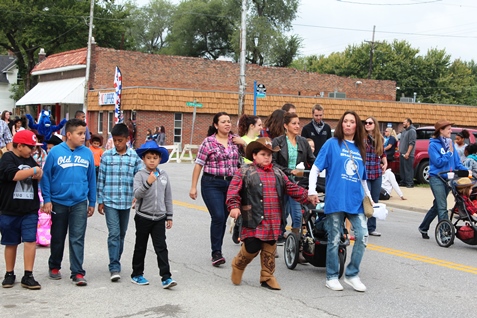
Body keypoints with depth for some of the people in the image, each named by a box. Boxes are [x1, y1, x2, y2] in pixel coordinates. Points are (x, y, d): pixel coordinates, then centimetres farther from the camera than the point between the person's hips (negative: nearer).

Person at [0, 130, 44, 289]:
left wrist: (38, 174, 3)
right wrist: (34, 171, -12)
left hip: (30, 210, 4)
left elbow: (38, 176, 28)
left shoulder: (30, 159, 14)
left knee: (30, 240, -6)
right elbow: (14, 175, -24)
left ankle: (28, 276, -2)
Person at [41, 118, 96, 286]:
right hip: (58, 202, -1)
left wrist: (92, 202, 8)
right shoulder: (55, 152, -8)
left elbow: (92, 178, 6)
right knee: (58, 238, 14)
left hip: (80, 203, 1)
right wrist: (47, 200, -5)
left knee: (77, 239, -2)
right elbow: (46, 176, -3)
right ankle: (54, 267, 33)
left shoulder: (87, 153, -1)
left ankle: (77, 273, 3)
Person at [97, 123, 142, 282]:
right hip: (110, 201, -2)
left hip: (126, 202, 2)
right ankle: (115, 268, -8)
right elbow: (101, 179, 3)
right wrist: (100, 200, 3)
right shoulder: (106, 156, -1)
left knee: (122, 234, 13)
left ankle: (115, 263, 29)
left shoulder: (135, 157, 0)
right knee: (114, 233, -10)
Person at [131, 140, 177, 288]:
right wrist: (147, 183, -35)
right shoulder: (140, 175, -8)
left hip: (159, 217, 2)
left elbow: (168, 197, 11)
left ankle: (166, 277, -6)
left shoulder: (164, 175, 4)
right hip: (143, 216, -2)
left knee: (161, 247, -3)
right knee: (140, 247, 11)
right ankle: (137, 274, 24)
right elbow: (137, 194, -20)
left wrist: (169, 216, 12)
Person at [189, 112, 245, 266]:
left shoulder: (235, 140, 9)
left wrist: (243, 143, -3)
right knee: (218, 217, -14)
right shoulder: (209, 142, -3)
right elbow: (198, 164, -3)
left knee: (223, 218, 7)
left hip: (231, 183, 4)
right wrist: (193, 187, -6)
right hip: (212, 184, -4)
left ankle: (217, 252, 19)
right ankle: (216, 253, -6)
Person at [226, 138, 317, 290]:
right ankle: (238, 265, 23)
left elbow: (291, 188, 20)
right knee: (252, 248, -7)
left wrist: (308, 197, 13)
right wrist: (234, 206, -21)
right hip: (254, 221, -5)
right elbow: (233, 190, -8)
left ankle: (267, 277, 22)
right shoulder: (245, 172, -1)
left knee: (269, 250, 9)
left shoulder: (278, 173, 16)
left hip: (273, 222, 5)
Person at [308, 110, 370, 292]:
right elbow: (315, 168, -1)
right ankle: (332, 277, 17)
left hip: (356, 201, 4)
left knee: (362, 236, -5)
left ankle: (352, 275, 10)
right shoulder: (332, 144, 1)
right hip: (335, 200, -4)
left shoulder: (360, 149, 14)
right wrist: (311, 190, -10)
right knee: (334, 240, 3)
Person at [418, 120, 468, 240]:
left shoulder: (450, 143, 9)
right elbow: (438, 162, -14)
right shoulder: (434, 144, -8)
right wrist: (449, 152, -11)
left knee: (437, 206, 15)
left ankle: (423, 228, 30)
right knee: (442, 207, -12)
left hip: (448, 179, 7)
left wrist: (466, 171, -6)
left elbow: (457, 162, 8)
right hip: (436, 178, -6)